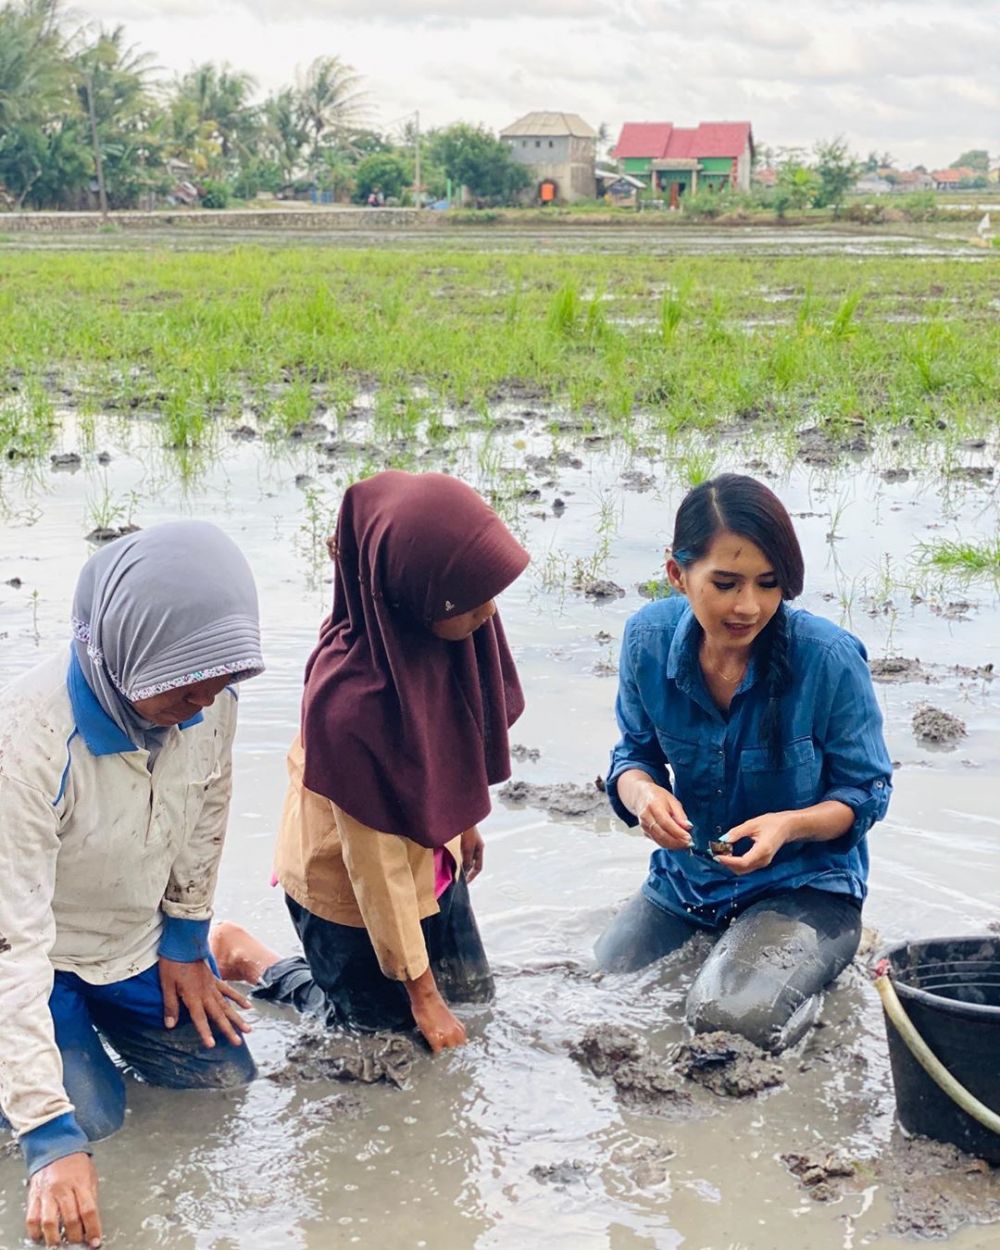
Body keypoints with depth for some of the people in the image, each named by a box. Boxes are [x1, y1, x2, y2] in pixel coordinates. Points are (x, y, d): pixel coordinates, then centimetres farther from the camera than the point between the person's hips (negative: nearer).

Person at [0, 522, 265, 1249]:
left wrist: (186, 942, 9)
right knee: (91, 1118, -16)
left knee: (227, 1072, 9)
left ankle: (105, 1012, 32)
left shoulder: (209, 701, -23)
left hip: (142, 940, 5)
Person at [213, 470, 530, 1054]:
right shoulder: (350, 700, -39)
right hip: (351, 888, -7)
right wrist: (421, 994, -17)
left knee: (473, 996, 23)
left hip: (433, 858, 7)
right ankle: (250, 961, 30)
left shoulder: (455, 628, -20)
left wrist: (465, 821, 18)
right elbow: (376, 859, -28)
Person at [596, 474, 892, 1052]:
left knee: (726, 1019, -29)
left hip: (805, 883, -4)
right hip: (686, 875, 4)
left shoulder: (831, 658, -22)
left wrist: (789, 825, -29)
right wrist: (641, 792, -22)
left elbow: (866, 793, -9)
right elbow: (635, 753, 3)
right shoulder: (649, 638, -12)